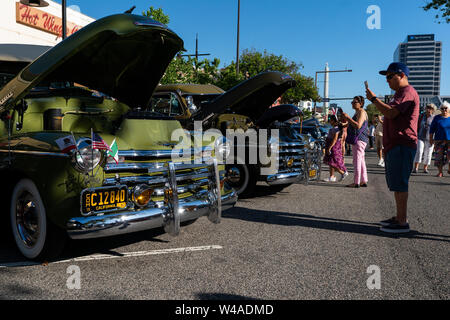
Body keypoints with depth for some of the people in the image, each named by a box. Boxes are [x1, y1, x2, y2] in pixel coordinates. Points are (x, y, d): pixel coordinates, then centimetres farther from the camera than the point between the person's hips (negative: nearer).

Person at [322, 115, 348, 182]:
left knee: (332, 162, -8)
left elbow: (335, 139, -24)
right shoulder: (334, 128, 14)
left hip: (334, 146, -10)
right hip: (332, 146, 10)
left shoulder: (336, 128, -17)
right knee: (330, 162, 10)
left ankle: (343, 172, 0)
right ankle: (332, 177, 12)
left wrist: (329, 148, -26)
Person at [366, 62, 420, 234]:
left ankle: (402, 222, -7)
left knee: (399, 184, -10)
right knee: (396, 185, 14)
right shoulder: (400, 93, 24)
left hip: (402, 146, -11)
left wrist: (373, 98, -14)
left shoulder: (408, 92, -11)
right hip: (394, 145, 11)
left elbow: (391, 112, -24)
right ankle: (399, 218, 22)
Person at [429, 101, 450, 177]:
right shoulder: (437, 118, 4)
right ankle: (440, 172, 8)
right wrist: (431, 138, 0)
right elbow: (432, 129, 5)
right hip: (439, 140, -1)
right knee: (439, 156, -1)